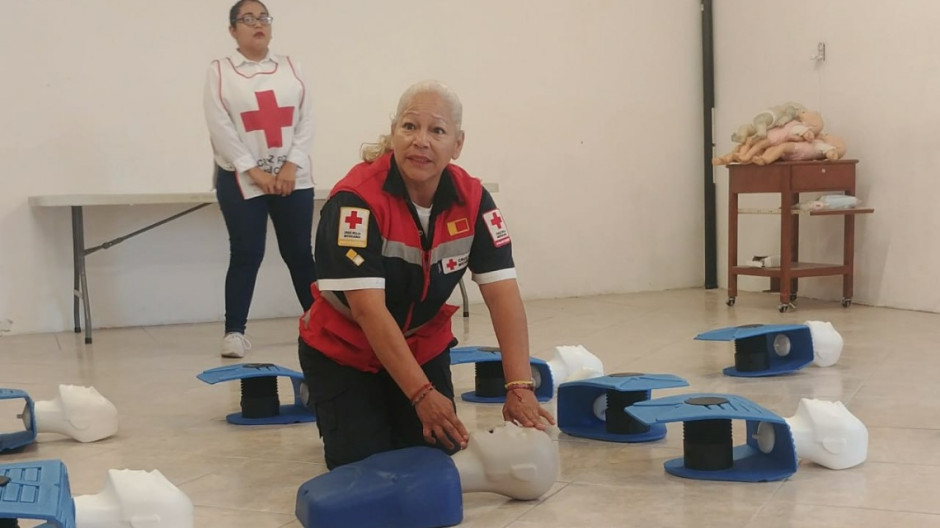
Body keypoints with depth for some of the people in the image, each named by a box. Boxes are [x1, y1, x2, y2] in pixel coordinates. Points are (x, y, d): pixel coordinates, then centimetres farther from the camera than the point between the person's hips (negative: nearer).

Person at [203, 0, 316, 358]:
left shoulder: (290, 67, 9)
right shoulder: (219, 71, 2)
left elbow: (306, 121, 3)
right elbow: (220, 128, -6)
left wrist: (291, 166, -9)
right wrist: (254, 171, -13)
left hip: (293, 177, 2)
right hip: (241, 179, -2)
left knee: (300, 252, 6)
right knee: (246, 255, -2)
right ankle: (234, 331, 6)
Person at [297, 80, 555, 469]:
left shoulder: (472, 199, -14)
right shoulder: (357, 198, -28)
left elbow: (502, 294, -20)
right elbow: (369, 309, -32)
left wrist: (519, 387, -31)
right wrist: (423, 394, -36)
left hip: (423, 346, 4)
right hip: (344, 351, -4)